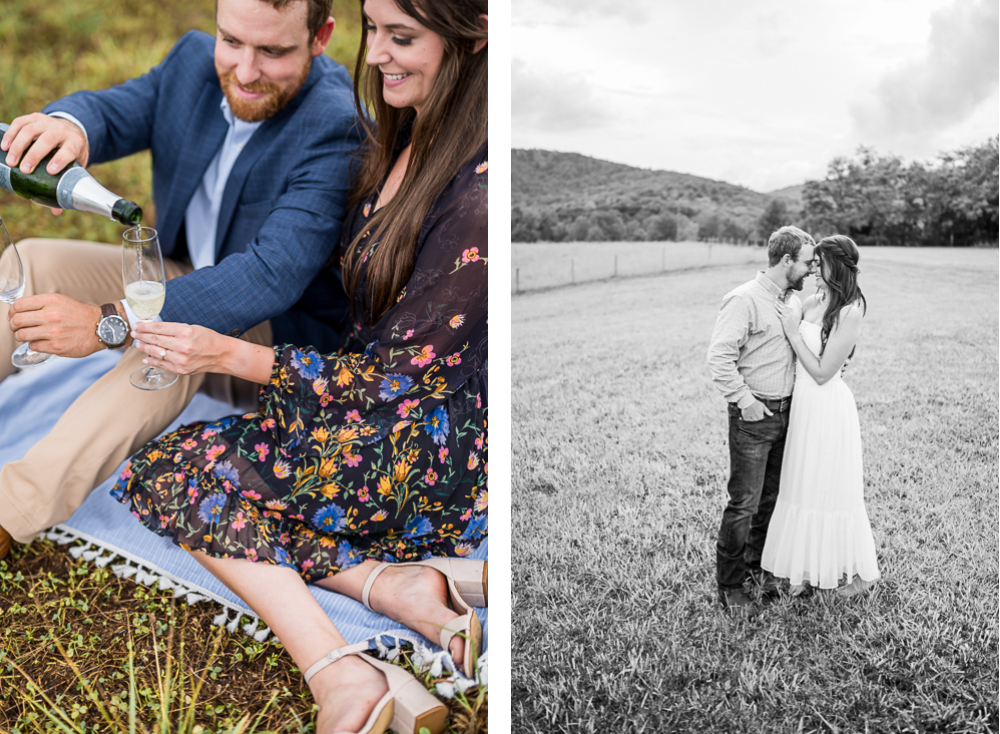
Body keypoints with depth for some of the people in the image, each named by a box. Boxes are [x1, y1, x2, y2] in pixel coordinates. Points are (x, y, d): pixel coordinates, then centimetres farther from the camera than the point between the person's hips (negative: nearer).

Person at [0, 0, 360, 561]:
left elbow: (272, 276, -38)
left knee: (182, 329, -37)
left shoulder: (339, 129, -29)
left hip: (283, 336, -7)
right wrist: (69, 125, -35)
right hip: (183, 276, 7)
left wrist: (110, 322, -45)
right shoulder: (196, 61, -6)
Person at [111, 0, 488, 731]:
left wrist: (229, 355, -18)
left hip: (439, 448, -9)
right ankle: (397, 585, -10)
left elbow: (404, 370, -19)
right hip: (387, 401, 9)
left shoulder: (481, 192, -25)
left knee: (174, 477, -8)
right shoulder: (408, 137, 4)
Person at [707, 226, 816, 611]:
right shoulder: (745, 300, -14)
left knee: (772, 497, 16)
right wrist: (743, 399, -19)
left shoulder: (794, 301, 11)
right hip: (754, 415, -8)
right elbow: (719, 356, -19)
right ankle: (729, 584, 8)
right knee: (744, 503, -4)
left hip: (786, 411, 8)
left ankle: (757, 565, 32)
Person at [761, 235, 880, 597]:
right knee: (802, 486, 15)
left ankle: (863, 571, 25)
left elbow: (822, 371, -18)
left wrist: (793, 333, -16)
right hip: (802, 403, 7)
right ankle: (806, 568, 30)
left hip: (828, 407, -7)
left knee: (834, 490, 6)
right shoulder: (812, 302, 3)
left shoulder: (851, 312, -17)